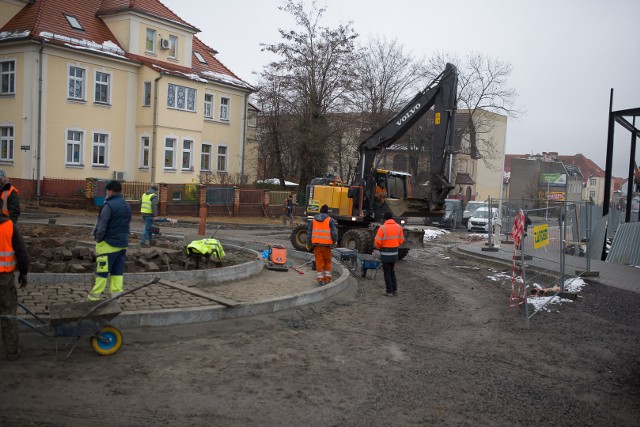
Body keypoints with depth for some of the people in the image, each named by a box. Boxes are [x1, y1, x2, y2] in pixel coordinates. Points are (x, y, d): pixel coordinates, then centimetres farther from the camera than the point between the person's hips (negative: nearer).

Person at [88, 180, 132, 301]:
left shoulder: (109, 205, -14)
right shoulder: (127, 206, 12)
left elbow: (101, 226, -16)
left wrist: (98, 239, -3)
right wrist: (124, 237, 17)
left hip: (108, 244, -7)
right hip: (123, 243, 7)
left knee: (102, 271, 2)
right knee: (118, 272, 10)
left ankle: (95, 295, 9)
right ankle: (116, 294, 9)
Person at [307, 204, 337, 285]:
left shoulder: (313, 220, 12)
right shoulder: (330, 220, 1)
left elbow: (309, 233, 12)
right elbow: (334, 232, -6)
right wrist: (334, 241, 9)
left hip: (316, 243, 2)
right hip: (326, 244, -2)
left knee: (319, 262, 5)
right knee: (327, 262, 9)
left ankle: (320, 279, 4)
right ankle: (327, 279, 11)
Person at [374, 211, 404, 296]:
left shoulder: (382, 228, -15)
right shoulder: (398, 227, 1)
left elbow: (377, 241, -16)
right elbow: (401, 239, 6)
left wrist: (379, 247, 5)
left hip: (385, 253, -5)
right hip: (395, 253, 5)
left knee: (387, 272, 5)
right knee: (392, 271, 20)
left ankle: (389, 291, 7)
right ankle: (395, 290, 20)